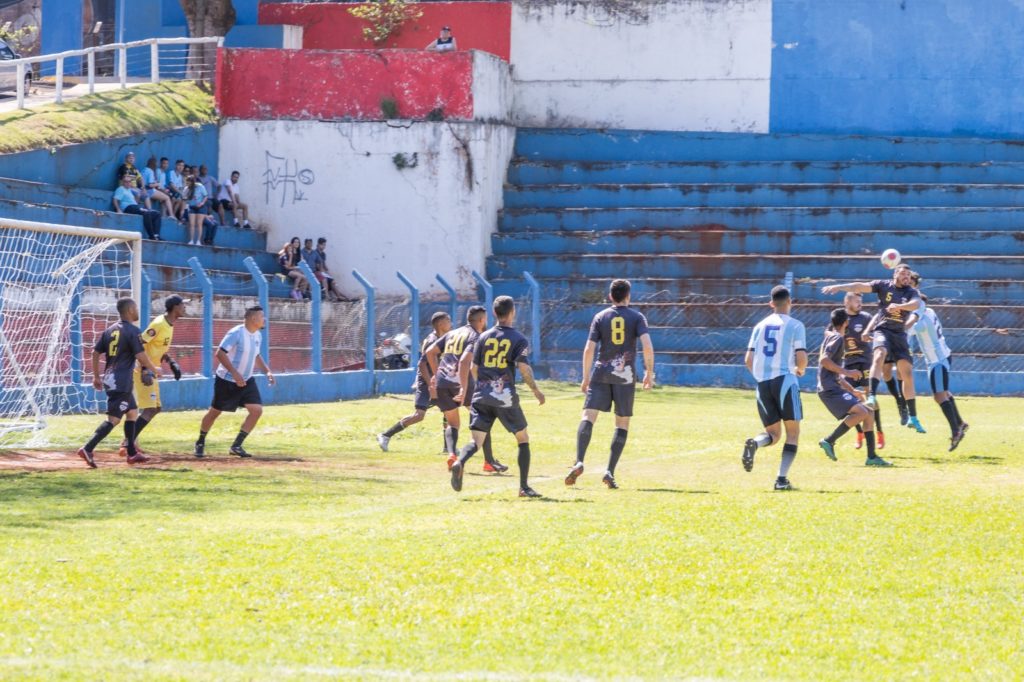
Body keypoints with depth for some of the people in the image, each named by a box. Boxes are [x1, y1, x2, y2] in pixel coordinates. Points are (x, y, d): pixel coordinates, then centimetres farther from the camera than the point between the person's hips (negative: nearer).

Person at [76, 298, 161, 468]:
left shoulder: (110, 330, 12)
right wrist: (153, 369, 1)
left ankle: (132, 453, 21)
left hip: (109, 379, 9)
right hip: (122, 382, -9)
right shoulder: (132, 331, -11)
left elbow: (95, 352, 12)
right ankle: (88, 449, -21)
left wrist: (96, 376, 19)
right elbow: (141, 356, -16)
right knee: (113, 419, -10)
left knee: (132, 412, 20)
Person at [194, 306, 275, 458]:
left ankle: (237, 446, -2)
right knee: (215, 412, 5)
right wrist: (235, 374, -30)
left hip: (246, 381, 7)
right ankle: (200, 443, 27)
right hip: (226, 381, -7)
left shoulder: (258, 336, 5)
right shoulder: (236, 333, -20)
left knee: (257, 410, -8)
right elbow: (220, 353, -24)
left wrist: (267, 371, 7)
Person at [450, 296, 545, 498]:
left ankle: (459, 463, -33)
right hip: (505, 397, -3)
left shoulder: (483, 337, 11)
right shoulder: (519, 340, 0)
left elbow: (473, 368, 12)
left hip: (481, 396, 3)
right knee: (523, 439, 13)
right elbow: (524, 367, -13)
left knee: (476, 441, 0)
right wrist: (536, 390, 0)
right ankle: (524, 487, 9)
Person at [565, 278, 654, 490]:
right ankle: (610, 472, -3)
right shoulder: (637, 317, 2)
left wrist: (586, 377, 7)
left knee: (588, 417, -6)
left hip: (601, 372, 0)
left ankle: (579, 462, -27)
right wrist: (649, 373, -1)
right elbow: (647, 346, -11)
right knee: (622, 424, 8)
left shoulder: (600, 317, 5)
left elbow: (589, 348, 0)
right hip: (626, 376, 0)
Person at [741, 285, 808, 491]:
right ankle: (782, 479, -8)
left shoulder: (760, 326, 14)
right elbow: (801, 358, -8)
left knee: (773, 433, 13)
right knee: (792, 432, 6)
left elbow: (748, 360, 10)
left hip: (762, 382, 4)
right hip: (784, 379, -4)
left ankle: (753, 443, -22)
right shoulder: (795, 325, 1)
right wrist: (800, 370, 15)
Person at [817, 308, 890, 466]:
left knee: (869, 412, 9)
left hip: (835, 387, 10)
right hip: (829, 389, -10)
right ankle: (829, 441, -19)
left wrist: (851, 390, 28)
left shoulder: (831, 337, 23)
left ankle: (871, 456, 7)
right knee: (862, 412, -24)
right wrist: (846, 372, -20)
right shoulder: (837, 338, -7)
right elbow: (823, 360, -22)